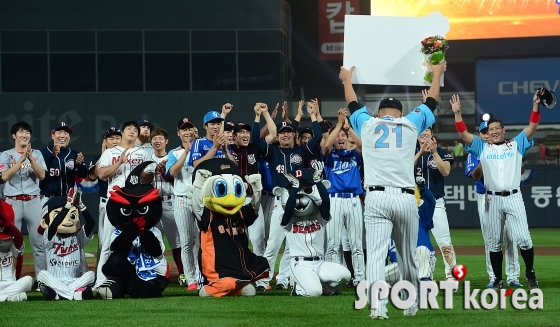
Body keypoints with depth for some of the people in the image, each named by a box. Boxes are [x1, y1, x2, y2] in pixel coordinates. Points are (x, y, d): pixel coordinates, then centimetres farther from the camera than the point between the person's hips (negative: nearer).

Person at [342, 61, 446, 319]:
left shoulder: (367, 124, 12)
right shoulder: (411, 124, 11)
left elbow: (353, 104, 31)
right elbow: (431, 102, 27)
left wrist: (347, 80, 50)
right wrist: (437, 74, 44)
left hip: (376, 198, -1)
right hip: (405, 199, 1)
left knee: (376, 255, -10)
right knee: (408, 257, 14)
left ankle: (378, 306, -23)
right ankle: (410, 304, 25)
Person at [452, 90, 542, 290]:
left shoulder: (516, 144, 10)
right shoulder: (482, 147, 12)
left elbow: (532, 127, 1)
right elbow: (463, 134, 4)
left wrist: (536, 106, -10)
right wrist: (457, 113, -5)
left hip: (513, 197, -2)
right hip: (492, 200, 2)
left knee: (523, 238, -9)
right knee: (494, 242, 4)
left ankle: (530, 273, 8)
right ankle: (498, 280, 11)